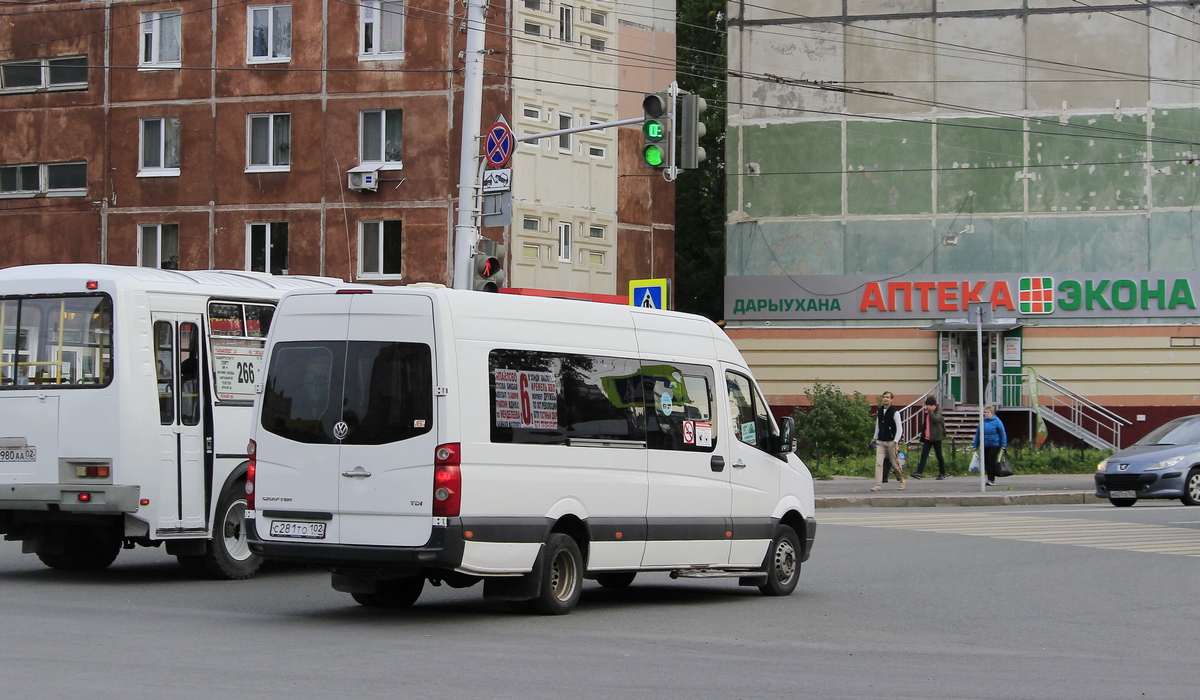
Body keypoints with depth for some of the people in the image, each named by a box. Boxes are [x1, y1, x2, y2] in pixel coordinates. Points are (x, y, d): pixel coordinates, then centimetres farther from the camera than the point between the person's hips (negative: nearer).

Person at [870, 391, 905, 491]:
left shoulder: (895, 412, -7)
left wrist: (895, 442, -15)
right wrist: (875, 438, 20)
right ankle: (878, 485, -14)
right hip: (880, 442, 4)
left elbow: (899, 429, -8)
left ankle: (902, 481, 29)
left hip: (891, 442, -4)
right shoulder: (879, 411, 10)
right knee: (878, 463, -10)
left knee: (895, 464, 5)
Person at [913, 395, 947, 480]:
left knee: (939, 455, 3)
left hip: (936, 437, -5)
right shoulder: (926, 412, 13)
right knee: (924, 455, -6)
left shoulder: (938, 411, -5)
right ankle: (919, 473, -14)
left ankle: (942, 473, 14)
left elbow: (935, 419, -25)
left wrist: (930, 410, -18)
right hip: (927, 437, 5)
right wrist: (922, 435, 18)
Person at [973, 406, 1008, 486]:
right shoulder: (982, 422, 9)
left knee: (991, 462, -10)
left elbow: (1003, 434, -2)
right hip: (985, 446, 5)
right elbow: (977, 434, 14)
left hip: (994, 445, -5)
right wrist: (976, 446, 13)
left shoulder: (997, 422, -4)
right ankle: (990, 479, 14)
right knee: (986, 463, 4)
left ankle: (991, 480, -5)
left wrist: (1003, 445, -7)